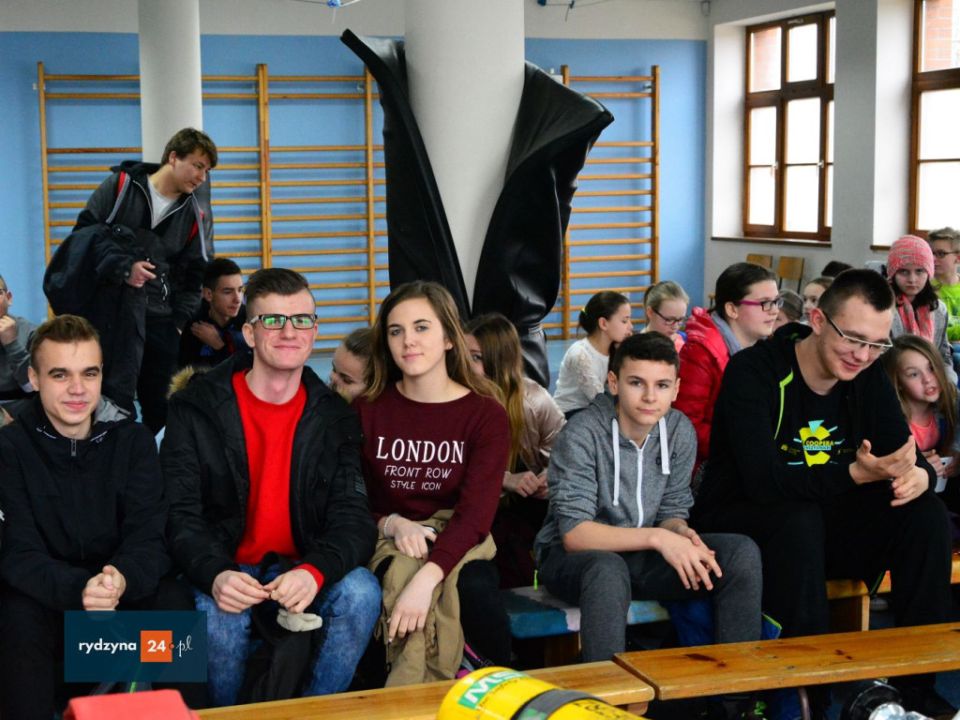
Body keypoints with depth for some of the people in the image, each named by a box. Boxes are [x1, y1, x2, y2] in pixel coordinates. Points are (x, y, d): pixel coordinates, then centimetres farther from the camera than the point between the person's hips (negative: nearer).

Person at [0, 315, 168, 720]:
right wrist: (79, 589, -36)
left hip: (126, 598, 1)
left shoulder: (133, 440, -1)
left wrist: (123, 579, -35)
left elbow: (149, 537, -10)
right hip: (47, 600, -1)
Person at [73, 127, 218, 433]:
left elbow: (195, 274, 9)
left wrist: (180, 322, -1)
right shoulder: (122, 185, 0)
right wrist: (122, 270, -12)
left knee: (161, 405, 6)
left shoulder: (197, 212, 8)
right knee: (118, 395, -14)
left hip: (163, 317, 4)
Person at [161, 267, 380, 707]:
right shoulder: (195, 409, -4)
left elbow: (353, 517, -7)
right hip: (222, 570, -2)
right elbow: (179, 517, -10)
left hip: (300, 570, 2)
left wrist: (314, 571, -30)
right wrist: (215, 575, -32)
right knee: (221, 615, -34)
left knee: (360, 593, -26)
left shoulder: (334, 418, 2)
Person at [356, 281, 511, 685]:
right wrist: (393, 524, -19)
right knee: (401, 575, -35)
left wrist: (426, 577, -34)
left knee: (475, 589, -35)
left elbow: (475, 512, -17)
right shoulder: (368, 410, 2)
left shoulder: (485, 414, -4)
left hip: (457, 544, -1)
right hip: (388, 545, 1)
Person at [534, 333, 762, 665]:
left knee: (742, 552, -13)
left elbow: (672, 510, 6)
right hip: (572, 557, -6)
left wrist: (682, 534, -18)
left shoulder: (680, 431, -2)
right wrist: (656, 537, -31)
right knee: (608, 569, -41)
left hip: (641, 555, 6)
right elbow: (574, 534, -23)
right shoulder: (582, 434, -20)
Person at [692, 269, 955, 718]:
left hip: (825, 522, 6)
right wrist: (856, 473, -40)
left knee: (925, 513, -15)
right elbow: (762, 480, -30)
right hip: (741, 523, -6)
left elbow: (906, 454, -1)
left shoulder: (867, 378, 0)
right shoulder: (754, 372, -20)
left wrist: (918, 474, -27)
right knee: (799, 520, -38)